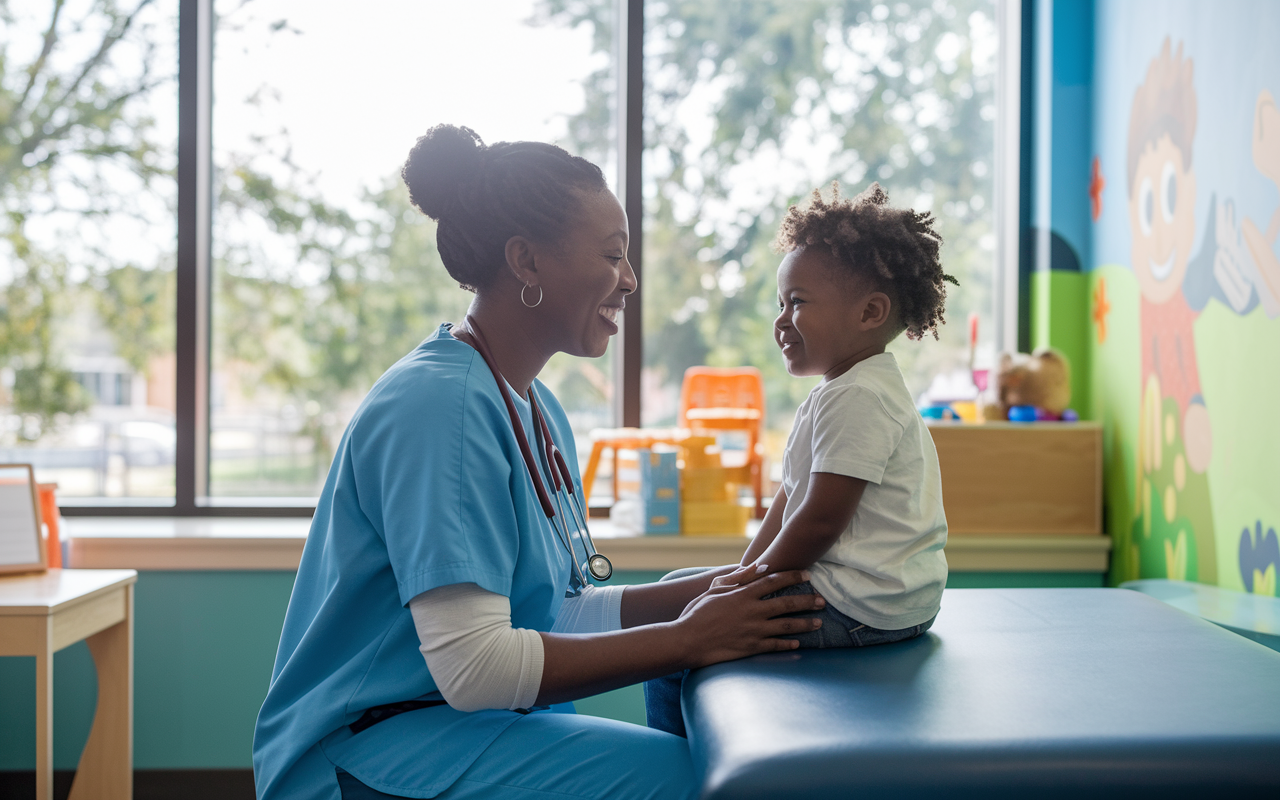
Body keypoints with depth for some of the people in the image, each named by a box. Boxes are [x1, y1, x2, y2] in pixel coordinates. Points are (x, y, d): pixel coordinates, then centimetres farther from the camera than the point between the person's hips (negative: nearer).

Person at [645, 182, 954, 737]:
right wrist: (745, 572, 7)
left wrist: (752, 579, -9)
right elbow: (788, 503, 17)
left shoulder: (859, 398, -19)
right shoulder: (837, 392, 17)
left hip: (862, 605, -12)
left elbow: (820, 520, -21)